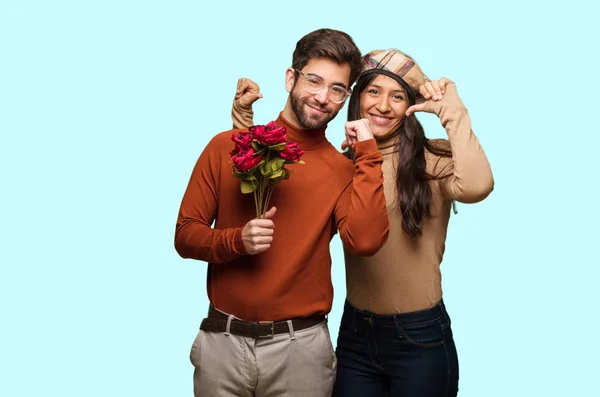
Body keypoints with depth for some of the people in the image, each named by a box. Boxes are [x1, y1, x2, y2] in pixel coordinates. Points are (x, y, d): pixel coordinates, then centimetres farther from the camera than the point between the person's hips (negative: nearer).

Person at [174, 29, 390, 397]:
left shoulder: (345, 169, -1)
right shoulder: (227, 147, -1)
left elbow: (364, 241, -18)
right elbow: (185, 234, 1)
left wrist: (368, 153, -14)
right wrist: (236, 240, -18)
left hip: (301, 346, 0)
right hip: (223, 341, 0)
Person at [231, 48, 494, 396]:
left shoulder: (433, 161, -9)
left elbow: (476, 186, -31)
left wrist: (451, 109, -23)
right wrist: (243, 111, -1)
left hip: (420, 340, -4)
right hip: (354, 335, 4)